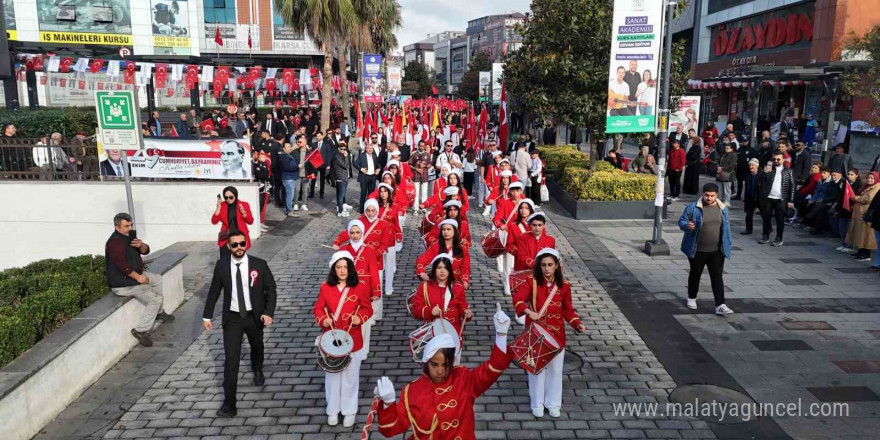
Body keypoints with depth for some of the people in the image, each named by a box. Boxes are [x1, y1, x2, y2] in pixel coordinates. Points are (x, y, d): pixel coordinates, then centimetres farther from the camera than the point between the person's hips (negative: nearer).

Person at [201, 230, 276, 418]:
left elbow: (270, 289, -7)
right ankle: (229, 404, 1)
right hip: (232, 318, -1)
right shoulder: (221, 265, -10)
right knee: (231, 359, -5)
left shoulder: (259, 265, -14)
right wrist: (207, 315, 3)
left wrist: (268, 312, -18)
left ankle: (257, 370, 60)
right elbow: (214, 291, 1)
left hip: (255, 316, 1)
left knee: (257, 347, 26)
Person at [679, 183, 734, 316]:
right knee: (695, 274, 13)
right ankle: (691, 298, 32)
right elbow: (681, 222, -5)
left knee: (717, 276, -1)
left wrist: (727, 245, 11)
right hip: (697, 250, -2)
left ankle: (720, 305, -1)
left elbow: (726, 227, 13)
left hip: (716, 251, 3)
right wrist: (687, 226, -28)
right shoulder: (692, 207, -10)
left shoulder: (723, 208, 4)